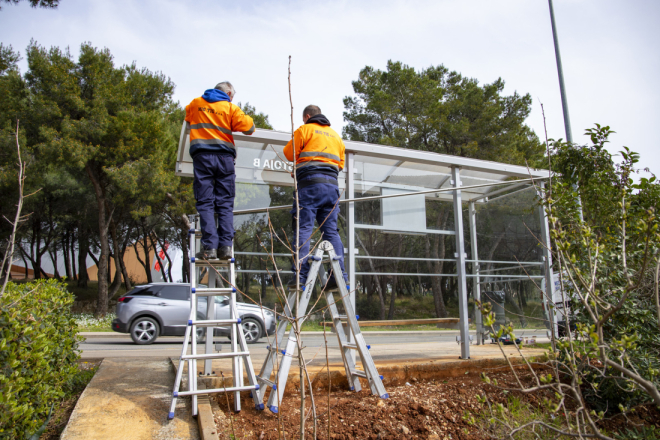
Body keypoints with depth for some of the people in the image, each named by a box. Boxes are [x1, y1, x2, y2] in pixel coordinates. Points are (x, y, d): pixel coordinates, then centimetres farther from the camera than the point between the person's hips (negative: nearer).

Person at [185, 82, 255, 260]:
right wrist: (245, 118, 20)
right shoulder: (231, 108, 6)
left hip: (202, 156, 1)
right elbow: (248, 128, -1)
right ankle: (225, 246, -5)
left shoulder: (196, 103, 15)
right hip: (225, 156, -1)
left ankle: (209, 247, -10)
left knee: (205, 203, -1)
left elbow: (187, 117, 34)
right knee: (225, 204, 3)